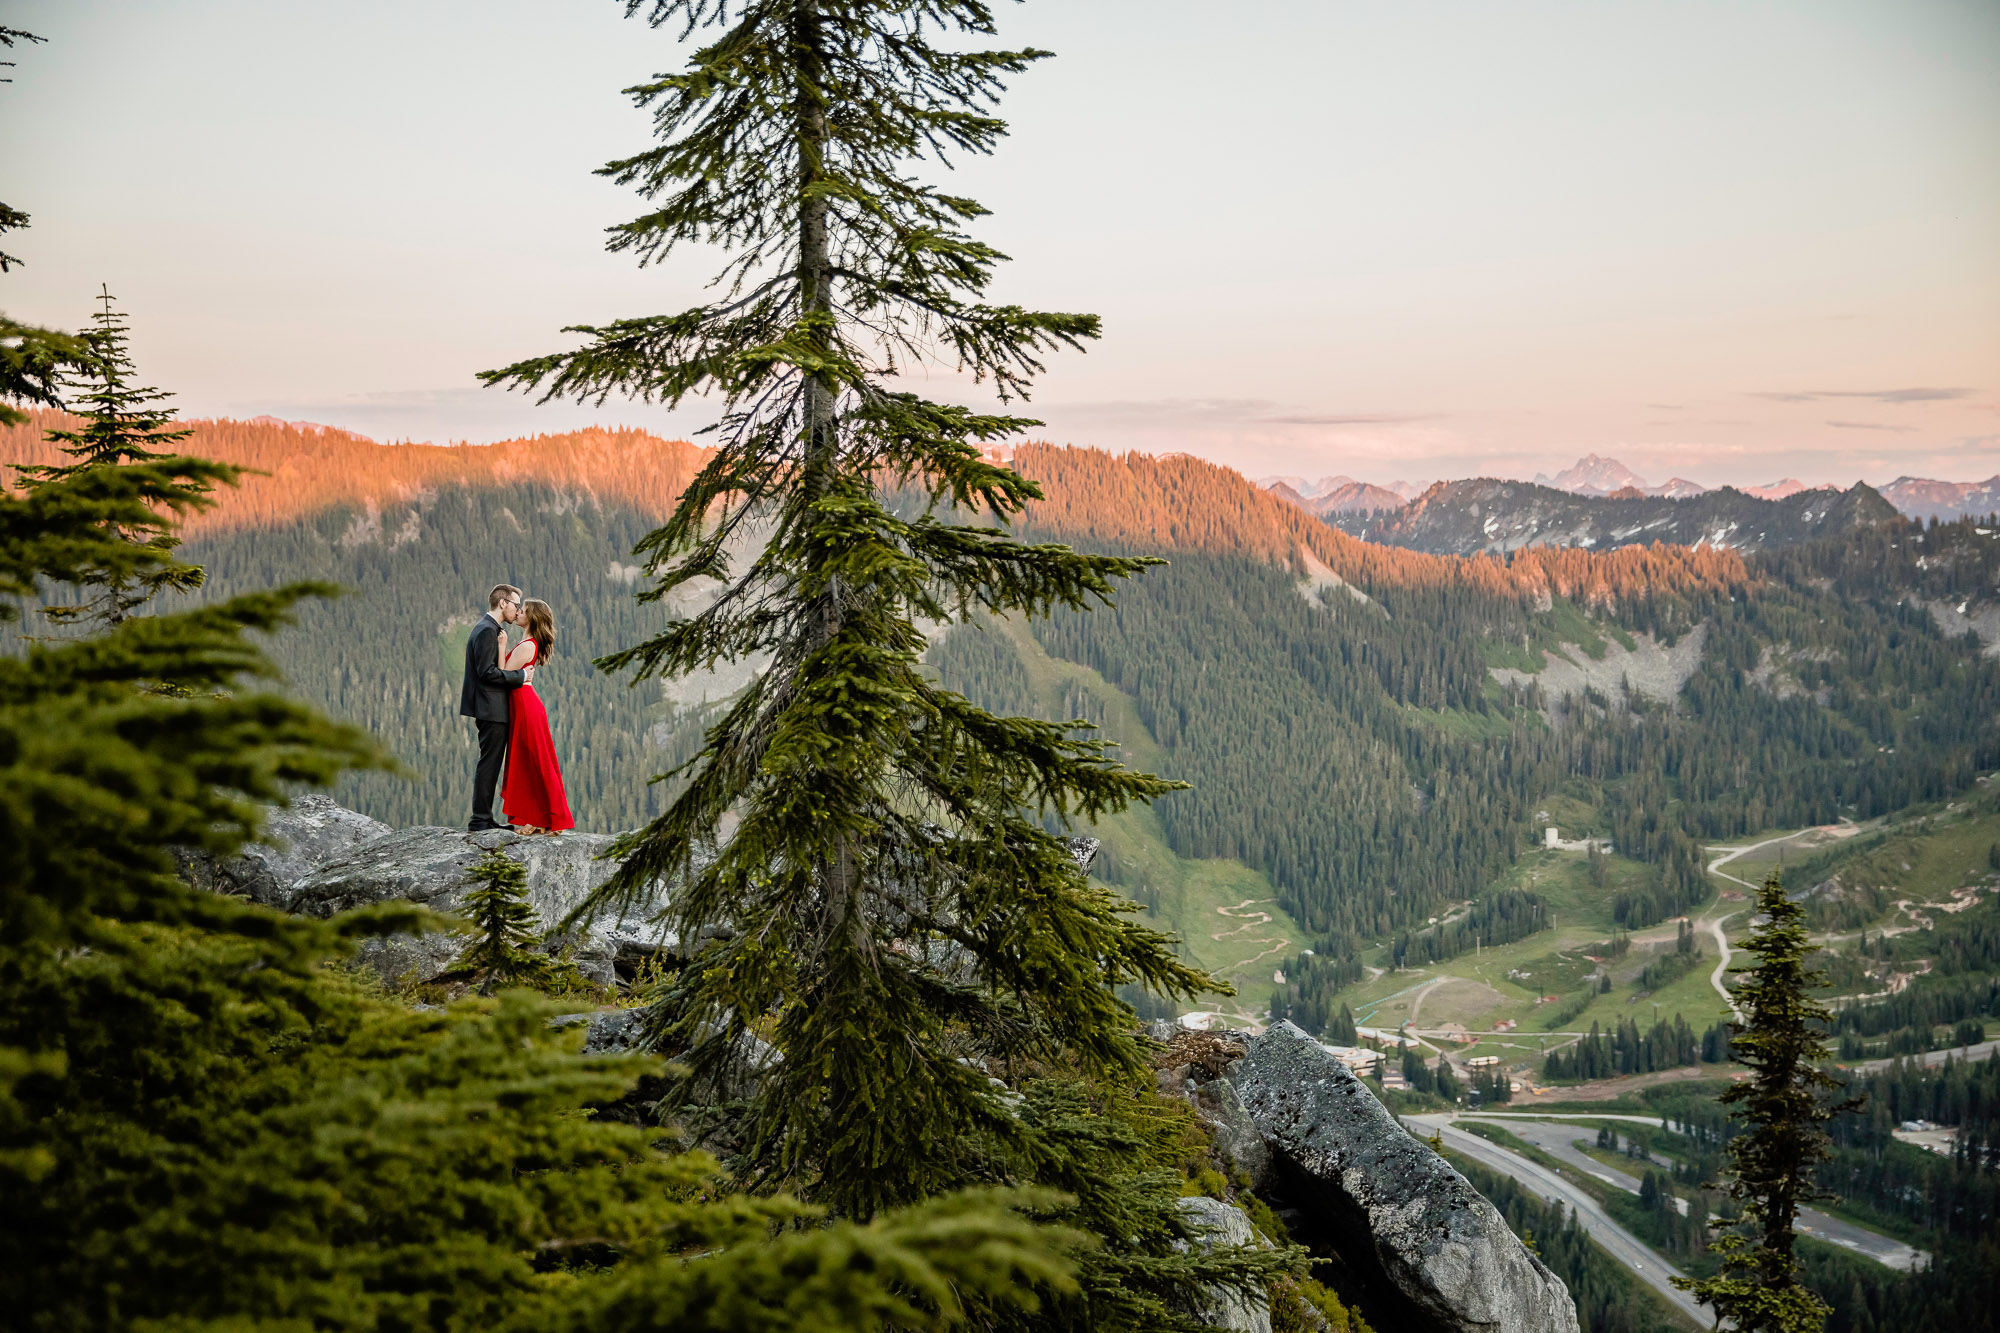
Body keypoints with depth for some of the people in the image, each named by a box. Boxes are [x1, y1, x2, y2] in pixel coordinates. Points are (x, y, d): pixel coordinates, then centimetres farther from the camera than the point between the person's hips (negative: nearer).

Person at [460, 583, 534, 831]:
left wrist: (519, 674, 10)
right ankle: (479, 821, -5)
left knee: (490, 764, 12)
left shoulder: (489, 629, 18)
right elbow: (487, 671, -21)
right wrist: (520, 676, -14)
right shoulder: (487, 631, -15)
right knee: (489, 763, -7)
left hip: (492, 710, 11)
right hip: (491, 709, -11)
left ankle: (484, 820, 17)